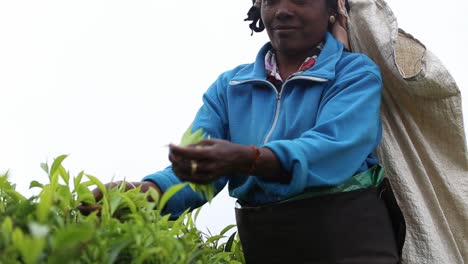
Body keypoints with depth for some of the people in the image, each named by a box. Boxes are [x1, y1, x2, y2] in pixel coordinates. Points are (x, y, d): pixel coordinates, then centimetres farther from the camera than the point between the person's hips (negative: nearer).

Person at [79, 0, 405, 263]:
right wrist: (149, 191, -26)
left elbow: (334, 149, -22)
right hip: (260, 236, 4)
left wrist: (246, 160, -39)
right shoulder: (230, 85, 7)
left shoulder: (356, 72, -4)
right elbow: (196, 167, -5)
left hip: (346, 227, -3)